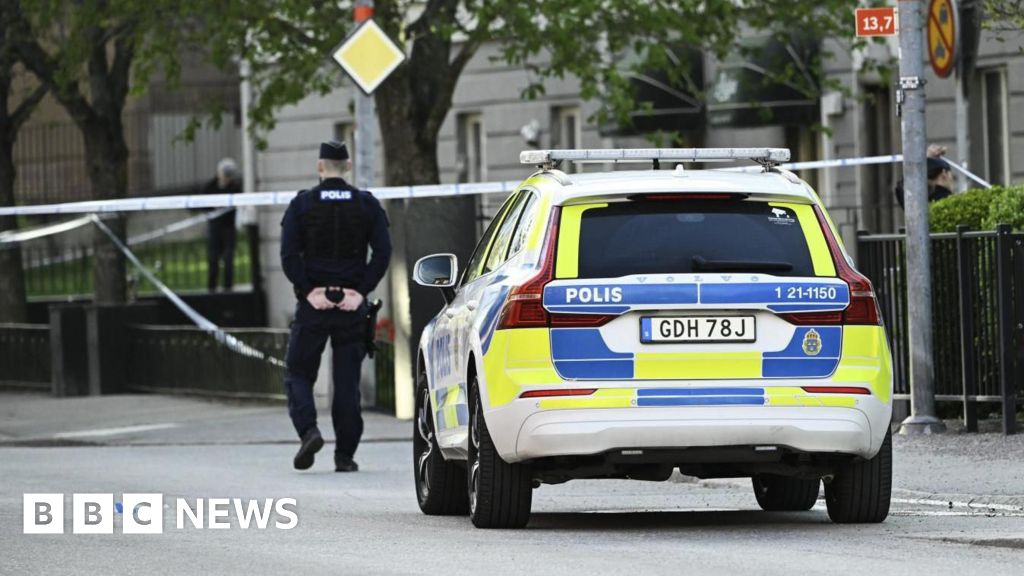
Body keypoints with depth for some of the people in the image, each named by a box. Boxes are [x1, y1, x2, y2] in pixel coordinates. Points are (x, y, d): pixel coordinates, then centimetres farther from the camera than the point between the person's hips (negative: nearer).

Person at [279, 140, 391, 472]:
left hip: (313, 304, -2)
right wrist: (361, 292, -5)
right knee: (347, 380, 6)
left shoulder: (302, 205, -1)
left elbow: (289, 255, -10)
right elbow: (382, 252, -4)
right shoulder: (367, 205, 4)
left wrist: (308, 291, -7)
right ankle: (345, 455, 4)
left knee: (298, 372, 9)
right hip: (352, 305, 2)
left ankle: (308, 430, -15)